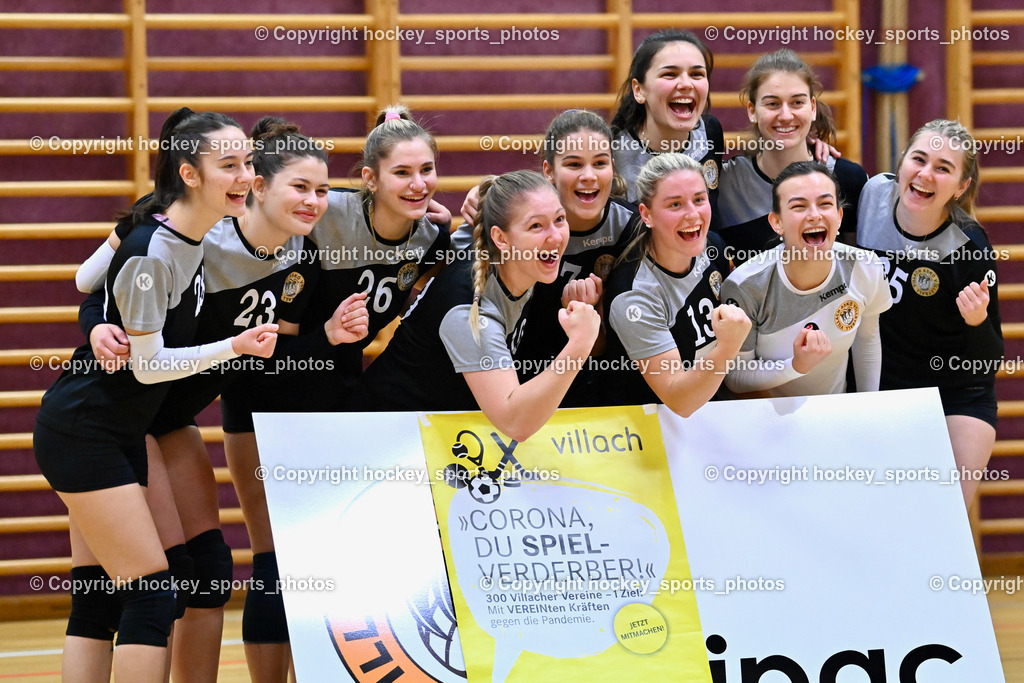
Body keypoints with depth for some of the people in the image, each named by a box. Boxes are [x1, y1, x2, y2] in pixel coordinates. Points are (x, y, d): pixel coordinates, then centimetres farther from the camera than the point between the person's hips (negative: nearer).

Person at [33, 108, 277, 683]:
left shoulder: (195, 230, 2)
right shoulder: (150, 255, -24)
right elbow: (147, 365, -19)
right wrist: (234, 348, -24)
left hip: (119, 433, 9)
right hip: (82, 434, -9)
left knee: (100, 601, 7)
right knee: (152, 595, -11)